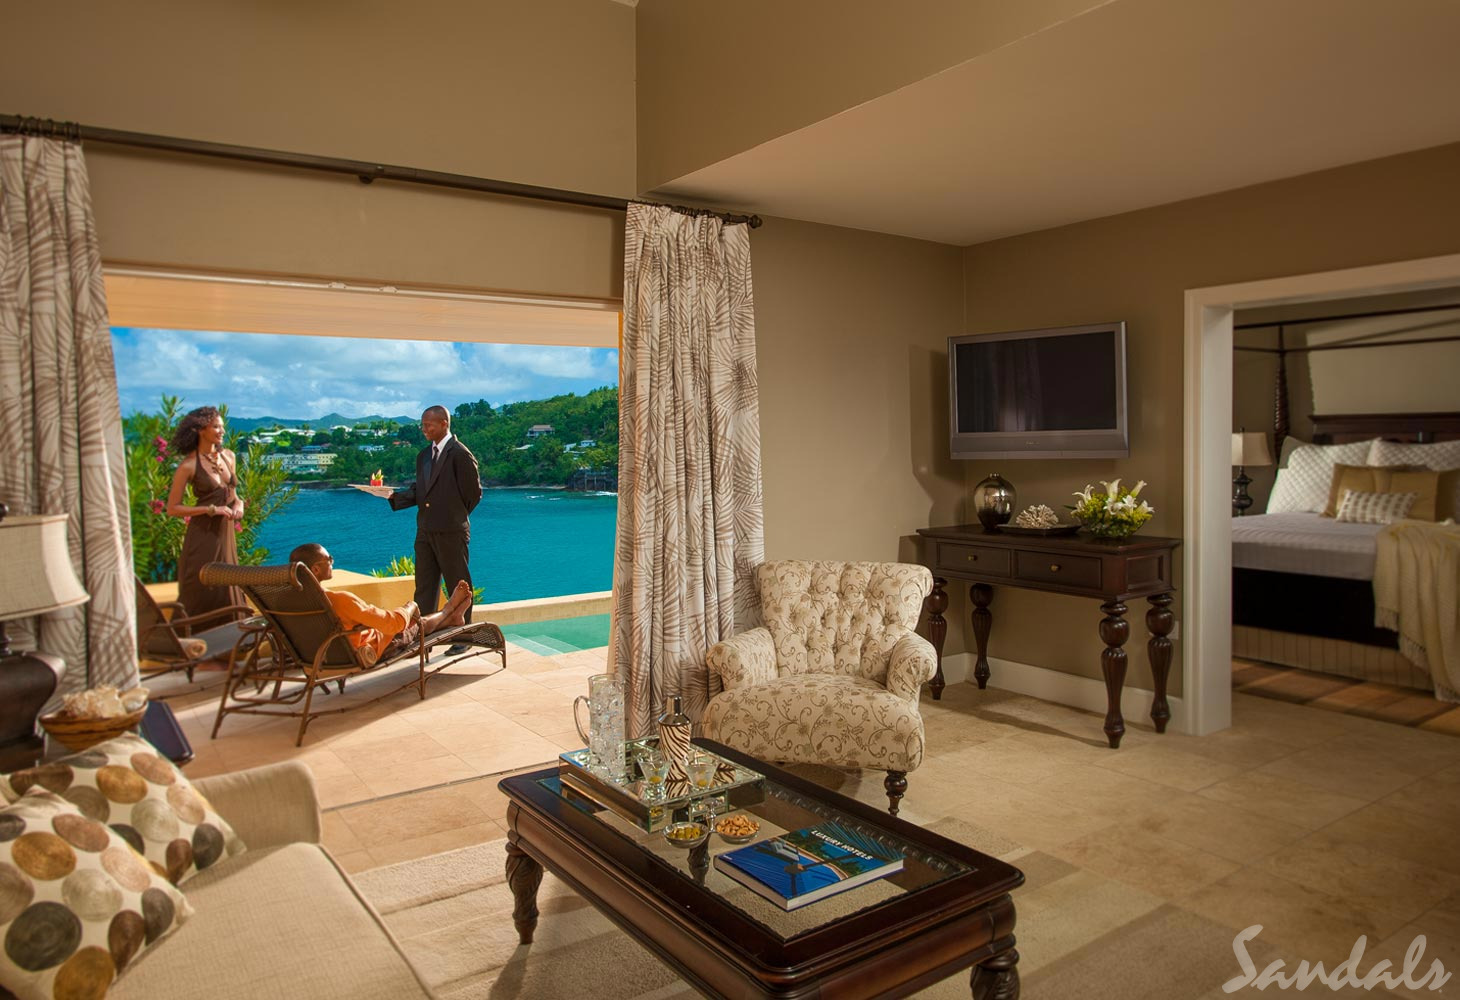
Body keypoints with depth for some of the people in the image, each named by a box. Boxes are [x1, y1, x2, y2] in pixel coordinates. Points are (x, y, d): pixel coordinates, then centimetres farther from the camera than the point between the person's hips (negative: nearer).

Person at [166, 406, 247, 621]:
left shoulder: (228, 456, 8)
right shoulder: (189, 465, -9)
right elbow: (172, 508, -9)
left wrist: (238, 504, -1)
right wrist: (211, 510, -16)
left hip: (226, 534, 6)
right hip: (203, 537, -6)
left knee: (229, 594, 8)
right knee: (202, 598, -2)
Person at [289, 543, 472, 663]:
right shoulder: (340, 599, -37)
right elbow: (394, 623, -33)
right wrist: (410, 607, -10)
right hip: (369, 651, -7)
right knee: (416, 624, 18)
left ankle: (451, 616, 49)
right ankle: (448, 611, 49)